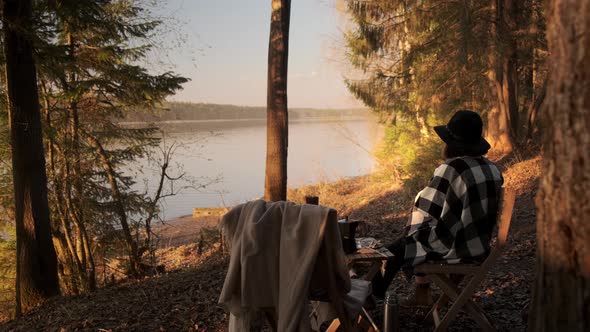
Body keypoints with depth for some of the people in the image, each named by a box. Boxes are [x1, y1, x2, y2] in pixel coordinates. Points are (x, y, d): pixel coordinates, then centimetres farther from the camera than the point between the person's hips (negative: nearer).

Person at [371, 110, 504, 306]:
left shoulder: (450, 170, -23)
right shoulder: (492, 170, 0)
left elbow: (425, 210, -16)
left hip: (453, 250, -7)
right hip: (481, 248, 7)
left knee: (395, 251, 14)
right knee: (419, 239, 28)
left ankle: (374, 296, 37)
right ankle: (422, 294, 34)